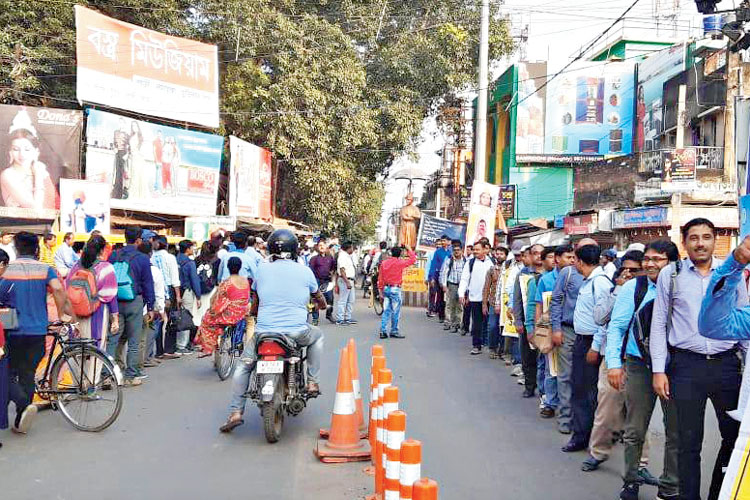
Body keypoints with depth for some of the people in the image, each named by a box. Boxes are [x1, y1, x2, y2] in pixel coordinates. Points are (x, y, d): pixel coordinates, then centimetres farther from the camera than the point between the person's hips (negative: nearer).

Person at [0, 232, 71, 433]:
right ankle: (19, 422, 17)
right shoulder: (45, 269, -2)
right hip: (37, 332, 2)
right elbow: (58, 289, -18)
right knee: (27, 375, 13)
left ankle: (25, 404, -16)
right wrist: (61, 315, -6)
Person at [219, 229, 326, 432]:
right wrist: (321, 304, 43)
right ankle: (312, 382, 22)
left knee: (244, 365, 21)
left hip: (264, 332, 1)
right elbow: (320, 300, 18)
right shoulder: (305, 271, 1)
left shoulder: (262, 268, 3)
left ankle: (235, 412, 10)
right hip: (297, 332, -1)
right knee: (317, 336, 31)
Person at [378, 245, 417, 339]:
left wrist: (381, 289, 16)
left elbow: (380, 278, 8)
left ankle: (383, 331, 6)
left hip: (386, 288, 6)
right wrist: (409, 250, 10)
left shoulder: (384, 263, 6)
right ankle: (394, 331, 7)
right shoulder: (399, 262, -9)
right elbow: (413, 259, -2)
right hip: (395, 289, -5)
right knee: (395, 312, 3)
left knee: (386, 311, 10)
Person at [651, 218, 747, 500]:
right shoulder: (670, 274, 3)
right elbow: (659, 324, 4)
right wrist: (658, 370, -2)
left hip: (726, 363, 2)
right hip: (686, 365, -1)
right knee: (689, 441, 4)